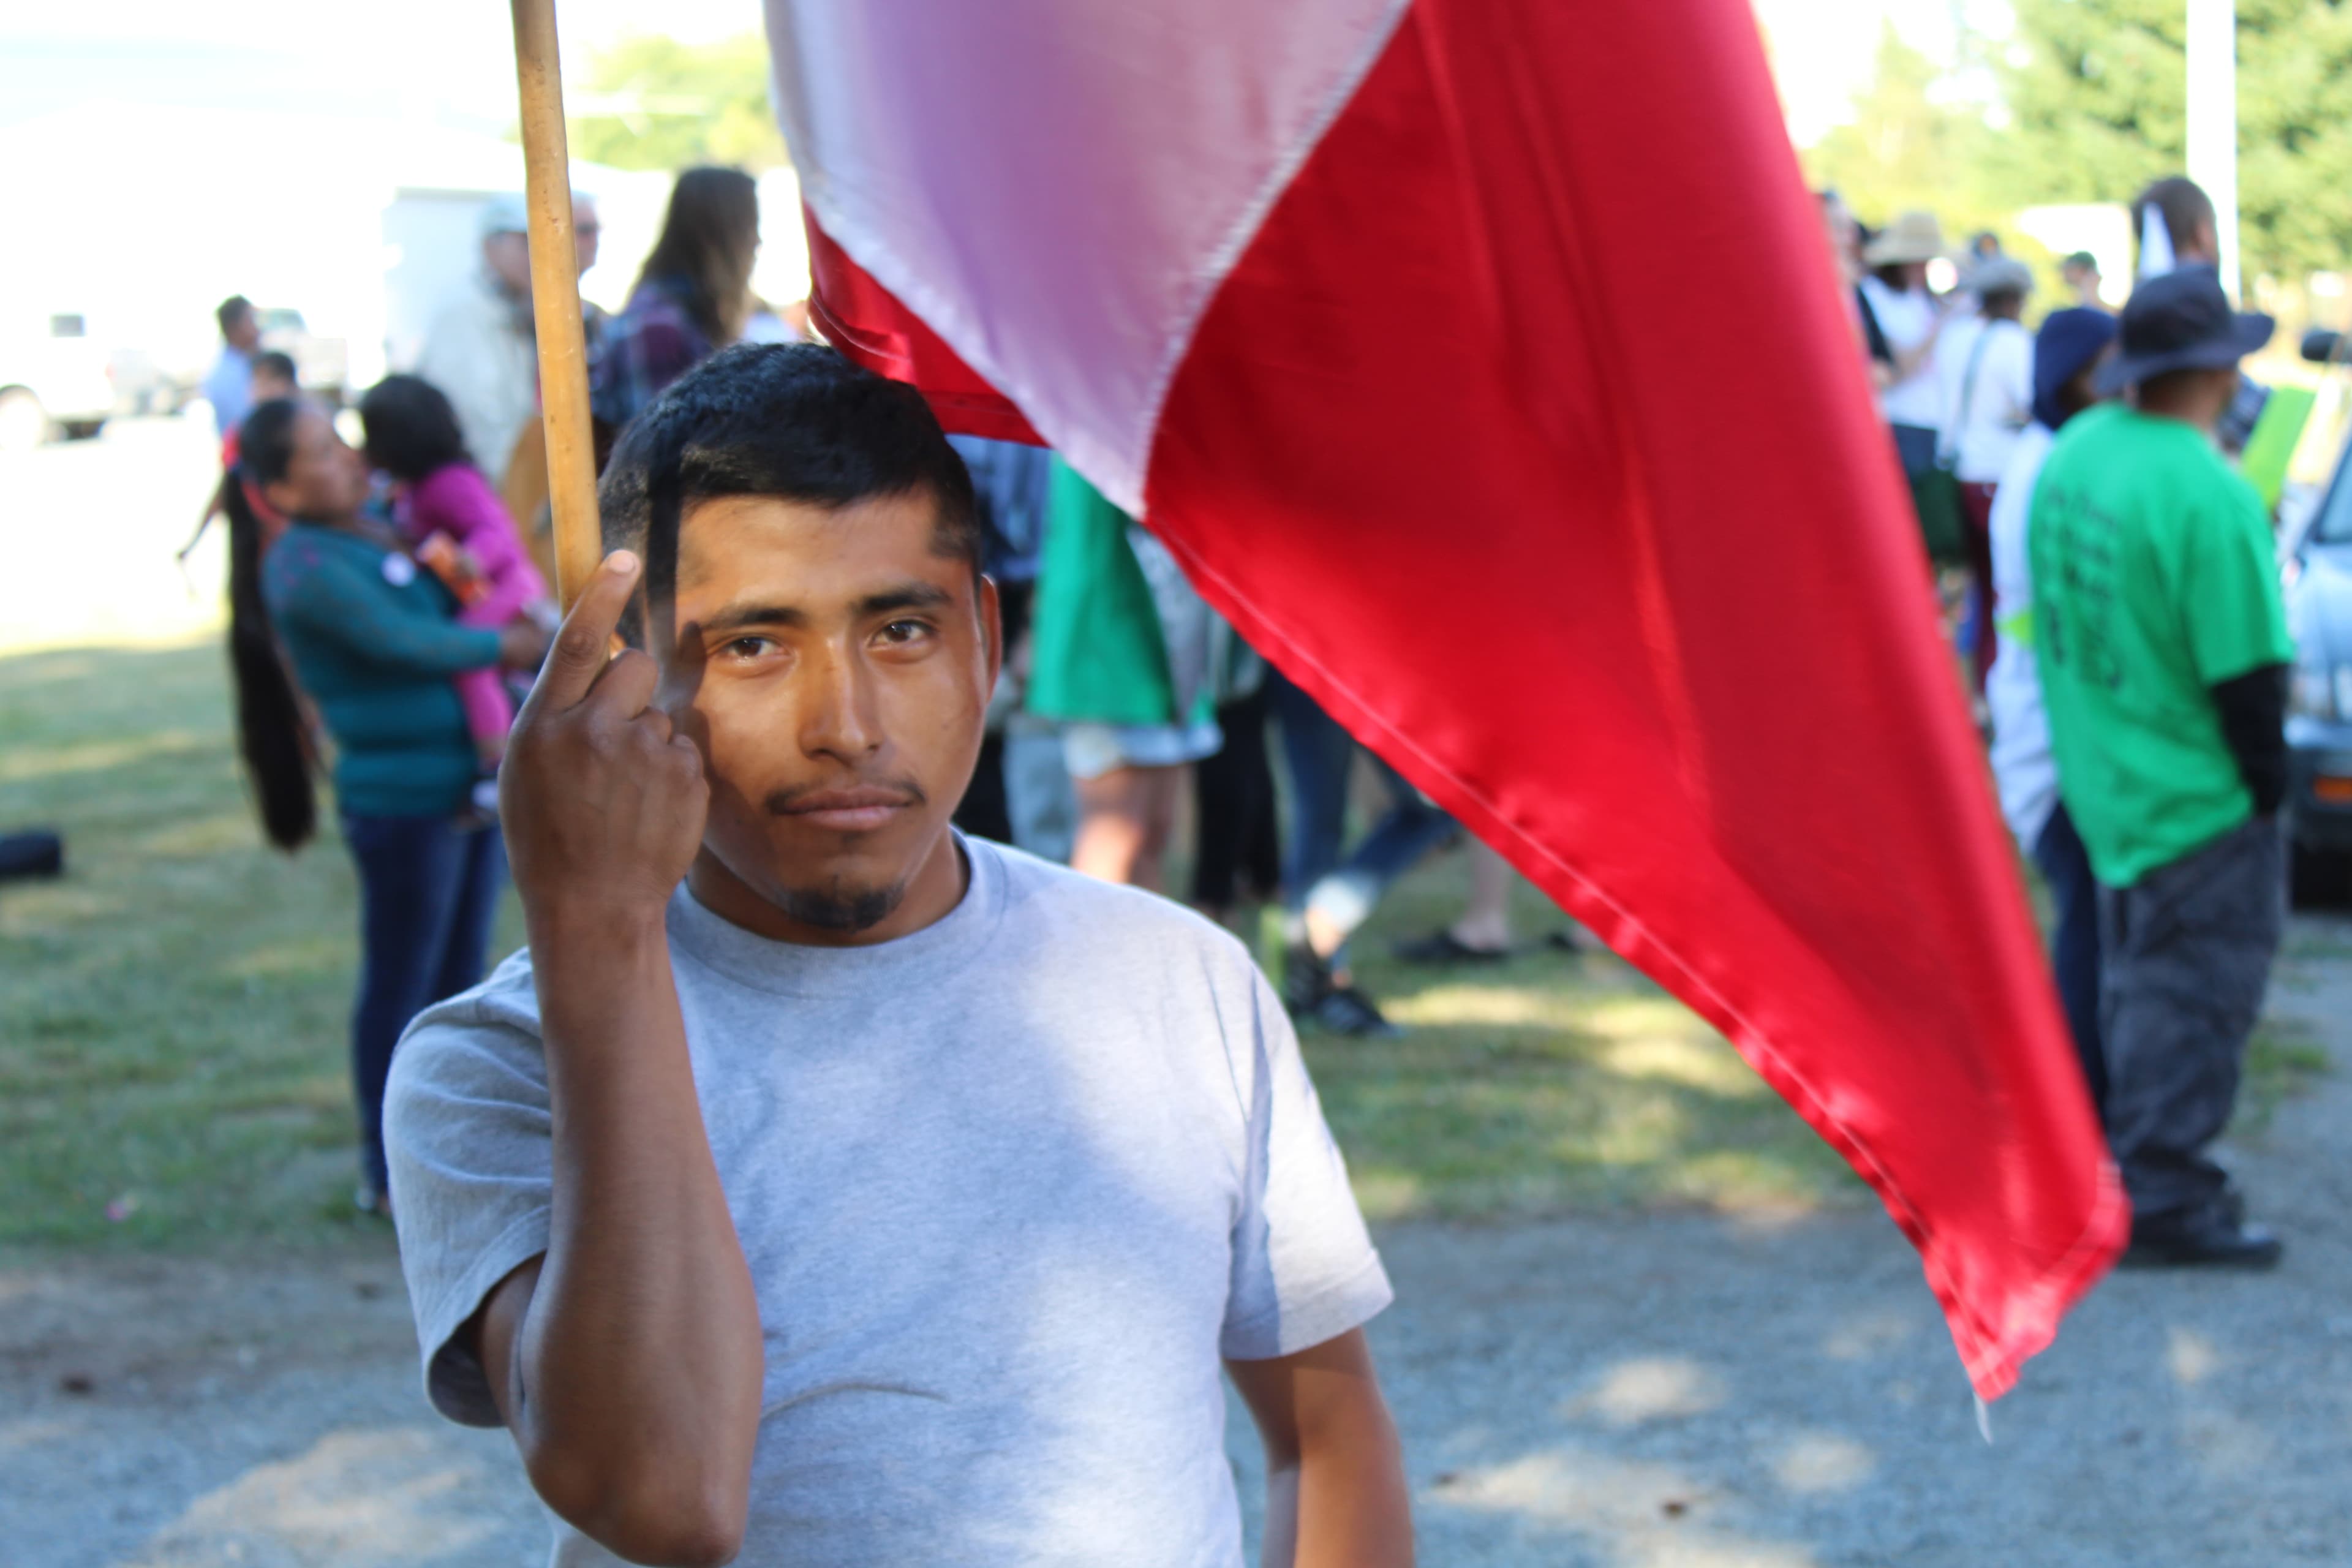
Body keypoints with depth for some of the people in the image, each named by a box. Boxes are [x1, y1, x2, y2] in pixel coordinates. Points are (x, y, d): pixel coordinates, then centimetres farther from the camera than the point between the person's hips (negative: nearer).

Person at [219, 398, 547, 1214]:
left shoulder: (381, 528, 11)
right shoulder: (303, 567, -15)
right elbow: (403, 644, -19)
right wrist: (503, 646, -8)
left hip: (473, 789, 9)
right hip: (402, 803, -9)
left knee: (458, 977, 17)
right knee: (399, 987, 1)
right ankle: (387, 1170, 13)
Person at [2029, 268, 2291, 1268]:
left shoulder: (2077, 452, 1)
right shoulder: (2209, 495, -25)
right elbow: (2247, 672, -21)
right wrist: (2266, 783, -6)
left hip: (2102, 784, 8)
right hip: (2195, 800, -8)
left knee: (2141, 980, 20)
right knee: (2201, 990, 1)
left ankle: (2139, 1161, 31)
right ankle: (2166, 1202, 6)